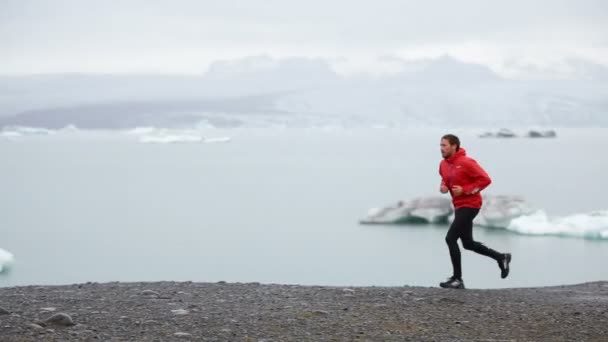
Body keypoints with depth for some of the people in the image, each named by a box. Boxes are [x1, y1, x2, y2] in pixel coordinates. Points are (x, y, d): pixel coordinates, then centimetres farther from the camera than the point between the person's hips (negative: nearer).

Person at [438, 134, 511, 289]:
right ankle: (501, 257, 32)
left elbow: (485, 179, -18)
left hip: (469, 205, -9)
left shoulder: (466, 162, -18)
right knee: (468, 243, 16)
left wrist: (465, 190, -22)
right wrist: (443, 186, 0)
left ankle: (457, 279, -6)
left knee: (450, 238, -14)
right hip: (459, 206, 9)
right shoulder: (444, 164, 5)